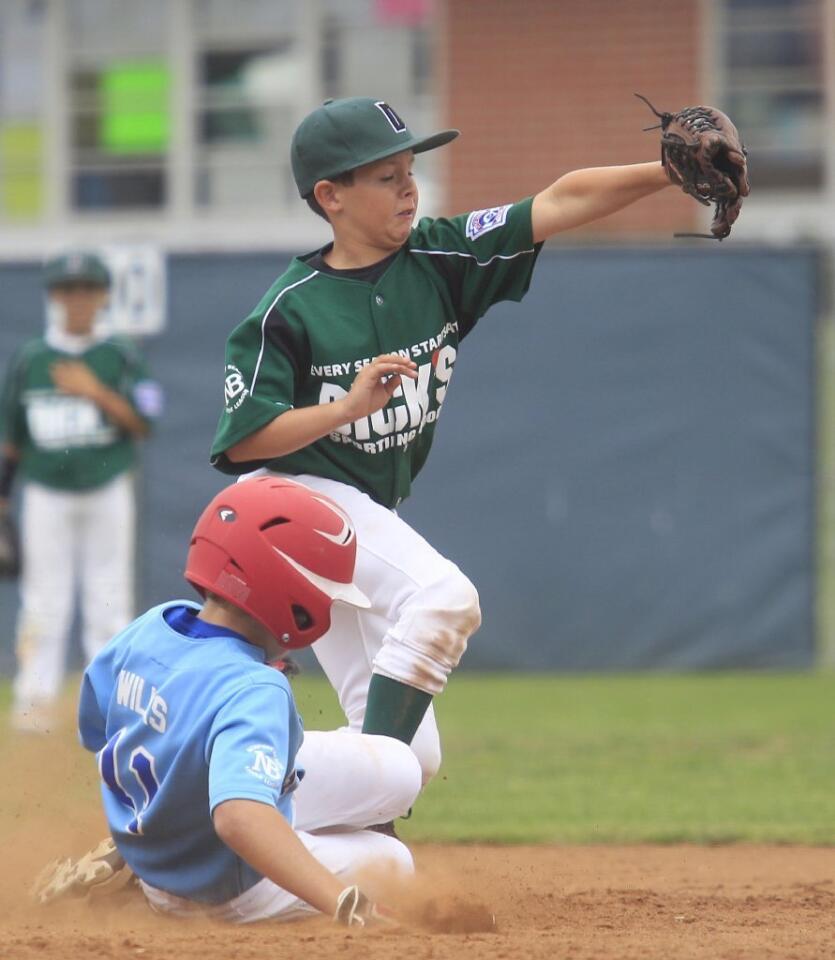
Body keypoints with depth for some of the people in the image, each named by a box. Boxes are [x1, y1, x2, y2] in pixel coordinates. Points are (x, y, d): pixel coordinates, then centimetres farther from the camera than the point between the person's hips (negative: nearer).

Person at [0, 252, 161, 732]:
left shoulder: (120, 357, 1)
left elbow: (143, 425, -6)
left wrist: (95, 391, -16)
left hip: (108, 492, -1)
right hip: (47, 495, 1)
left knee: (110, 600, 1)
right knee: (44, 600, -1)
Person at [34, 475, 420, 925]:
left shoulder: (153, 625, -14)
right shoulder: (253, 691, -38)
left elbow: (94, 729, 3)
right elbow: (240, 816, -54)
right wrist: (341, 902, -61)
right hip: (229, 895, -7)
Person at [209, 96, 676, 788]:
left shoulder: (441, 261, -1)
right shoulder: (289, 309, -13)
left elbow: (562, 203, -8)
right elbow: (241, 441, -17)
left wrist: (676, 170, -20)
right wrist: (350, 406, -29)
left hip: (373, 517, 7)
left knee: (415, 755, 4)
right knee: (443, 595, -32)